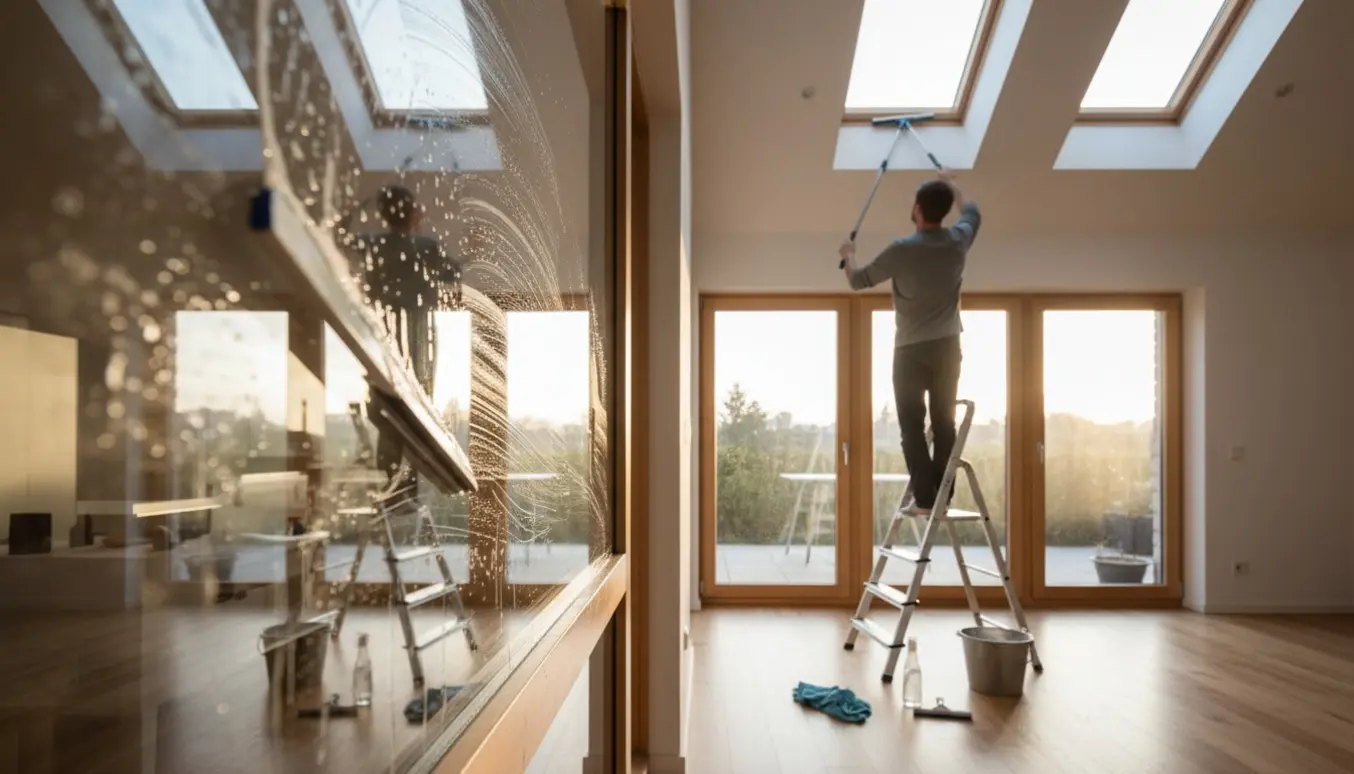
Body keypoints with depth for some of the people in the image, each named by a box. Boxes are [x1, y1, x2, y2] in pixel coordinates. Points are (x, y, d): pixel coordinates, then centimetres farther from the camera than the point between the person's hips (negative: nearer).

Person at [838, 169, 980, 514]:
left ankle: (924, 498, 0)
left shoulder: (901, 250, -13)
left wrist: (849, 255, 20)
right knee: (944, 424, 8)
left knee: (912, 427, 1)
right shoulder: (959, 240, 0)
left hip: (911, 350, -4)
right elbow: (972, 211, 25)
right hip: (948, 347, 4)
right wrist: (950, 183, 40)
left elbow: (858, 281, 0)